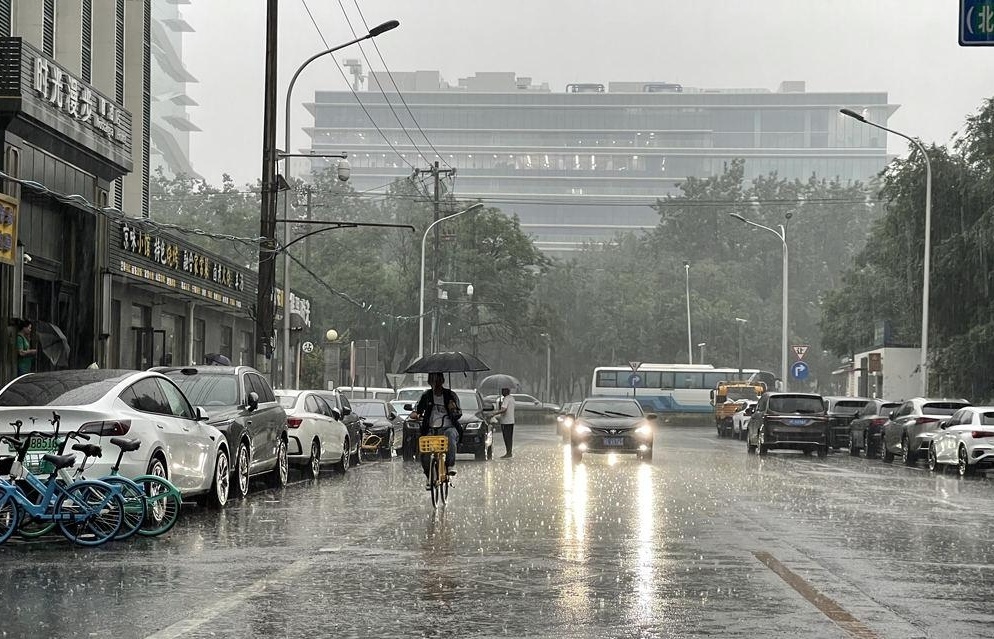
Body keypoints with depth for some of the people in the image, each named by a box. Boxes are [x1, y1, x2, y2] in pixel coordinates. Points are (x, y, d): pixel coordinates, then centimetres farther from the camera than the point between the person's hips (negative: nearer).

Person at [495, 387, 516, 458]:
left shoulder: (506, 399, -15)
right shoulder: (511, 398, 15)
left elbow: (504, 409, -28)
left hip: (506, 421, -10)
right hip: (511, 421, 10)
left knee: (507, 438, -8)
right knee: (509, 438, 12)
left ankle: (508, 453, -8)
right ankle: (509, 453, 15)